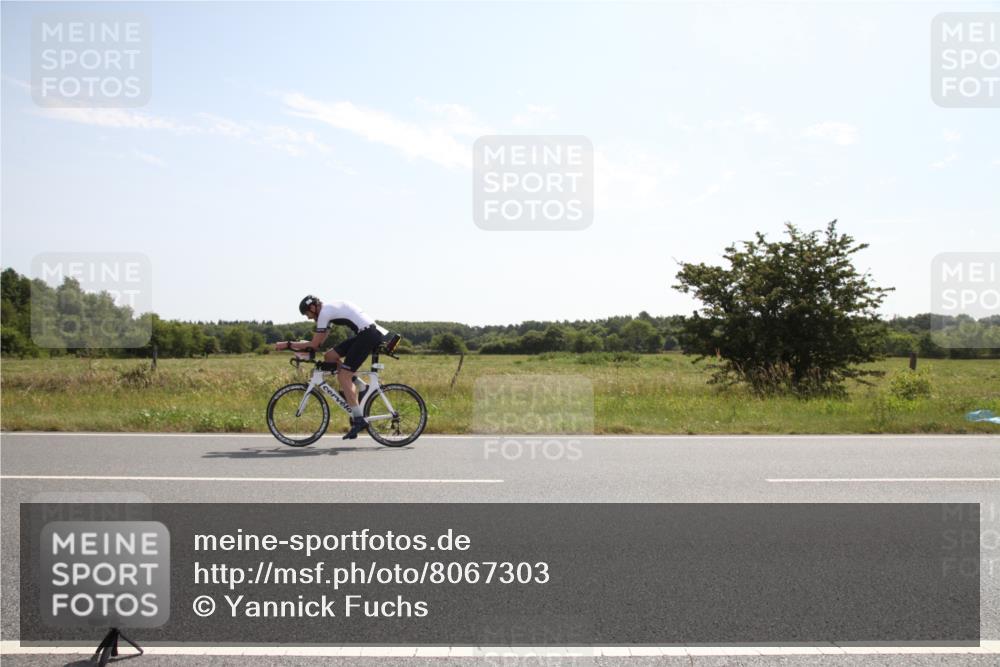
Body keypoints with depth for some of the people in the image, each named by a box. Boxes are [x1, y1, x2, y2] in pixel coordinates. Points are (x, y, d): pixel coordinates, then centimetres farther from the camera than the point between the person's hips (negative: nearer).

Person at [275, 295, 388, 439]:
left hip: (369, 334, -10)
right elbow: (319, 342, 23)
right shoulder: (330, 309, 20)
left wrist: (287, 344, -2)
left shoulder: (324, 312, -9)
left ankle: (359, 420, -10)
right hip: (364, 334, 10)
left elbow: (314, 344, -9)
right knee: (330, 356, 10)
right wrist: (298, 345, 15)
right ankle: (361, 387, 9)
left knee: (344, 376, -9)